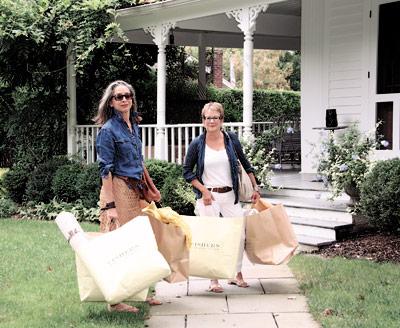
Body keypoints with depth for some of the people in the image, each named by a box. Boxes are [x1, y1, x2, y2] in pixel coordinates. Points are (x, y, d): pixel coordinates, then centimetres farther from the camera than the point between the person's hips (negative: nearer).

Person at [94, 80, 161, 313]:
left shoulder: (134, 125, 13)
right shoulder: (108, 130, -10)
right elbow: (105, 169, -14)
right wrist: (110, 204, -19)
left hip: (135, 189, 8)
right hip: (118, 189, -8)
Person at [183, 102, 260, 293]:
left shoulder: (231, 139, 4)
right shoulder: (197, 144, -2)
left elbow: (245, 164, 14)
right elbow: (187, 171, 3)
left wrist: (255, 187, 11)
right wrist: (204, 190, -7)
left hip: (230, 195, 3)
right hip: (208, 197, -2)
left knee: (239, 234, 2)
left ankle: (237, 274, 20)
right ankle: (214, 280, 9)